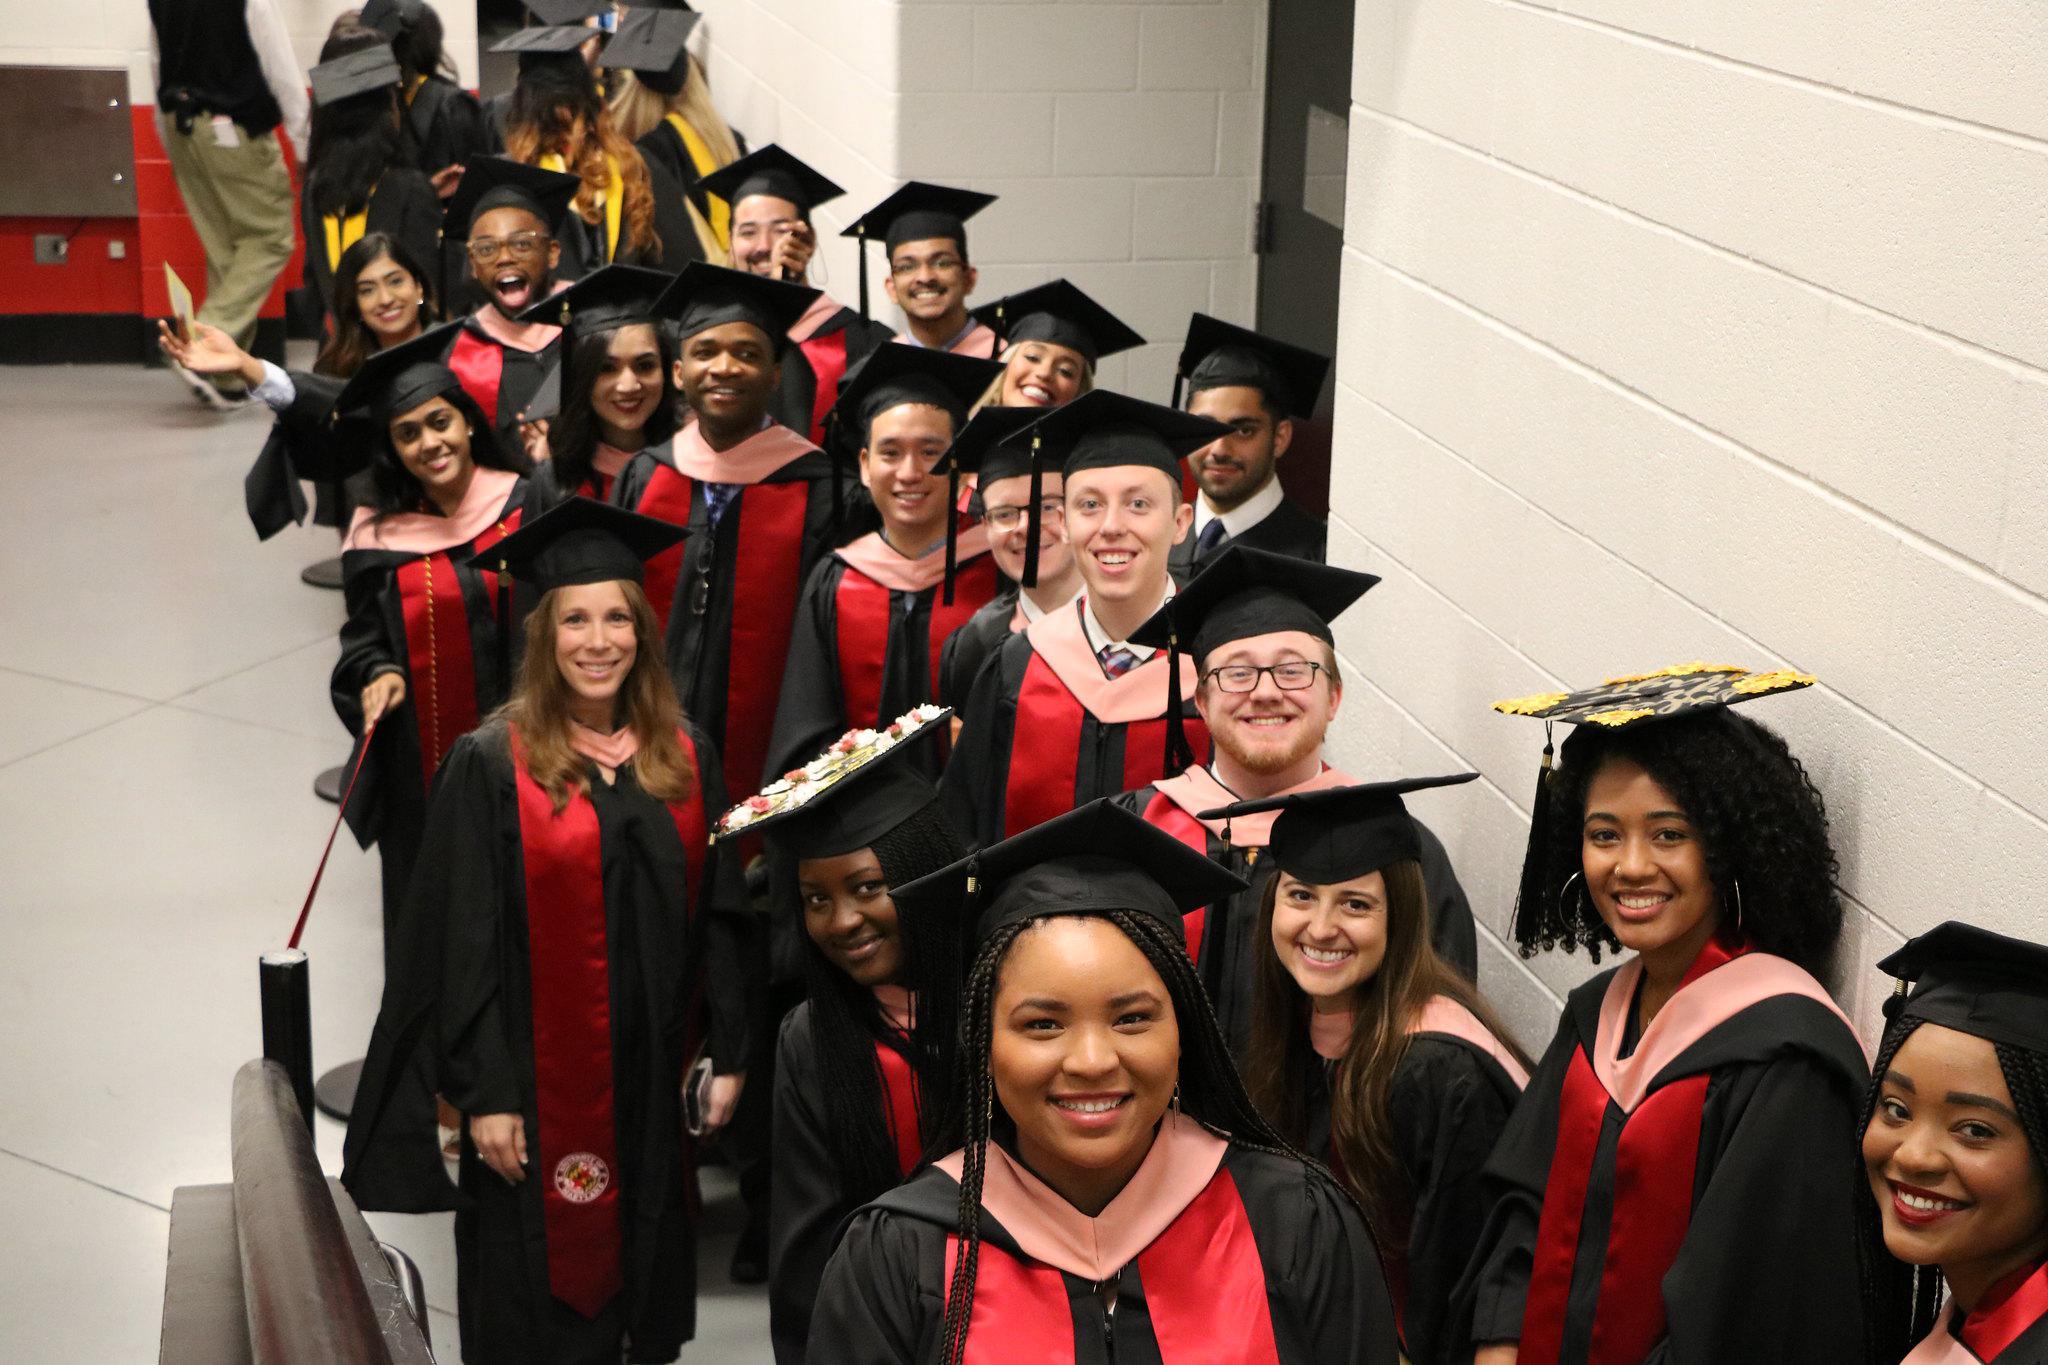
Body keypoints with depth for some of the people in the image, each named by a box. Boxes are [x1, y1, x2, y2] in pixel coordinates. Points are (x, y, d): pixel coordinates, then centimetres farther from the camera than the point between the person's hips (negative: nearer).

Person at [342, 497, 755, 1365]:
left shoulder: (684, 758, 2)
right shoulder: (491, 766, -10)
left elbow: (721, 918, 6)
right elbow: (465, 945, -11)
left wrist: (726, 1056, 2)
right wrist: (485, 1096, -14)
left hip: (655, 1079, 4)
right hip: (540, 1084, -4)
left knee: (648, 1277, 16)